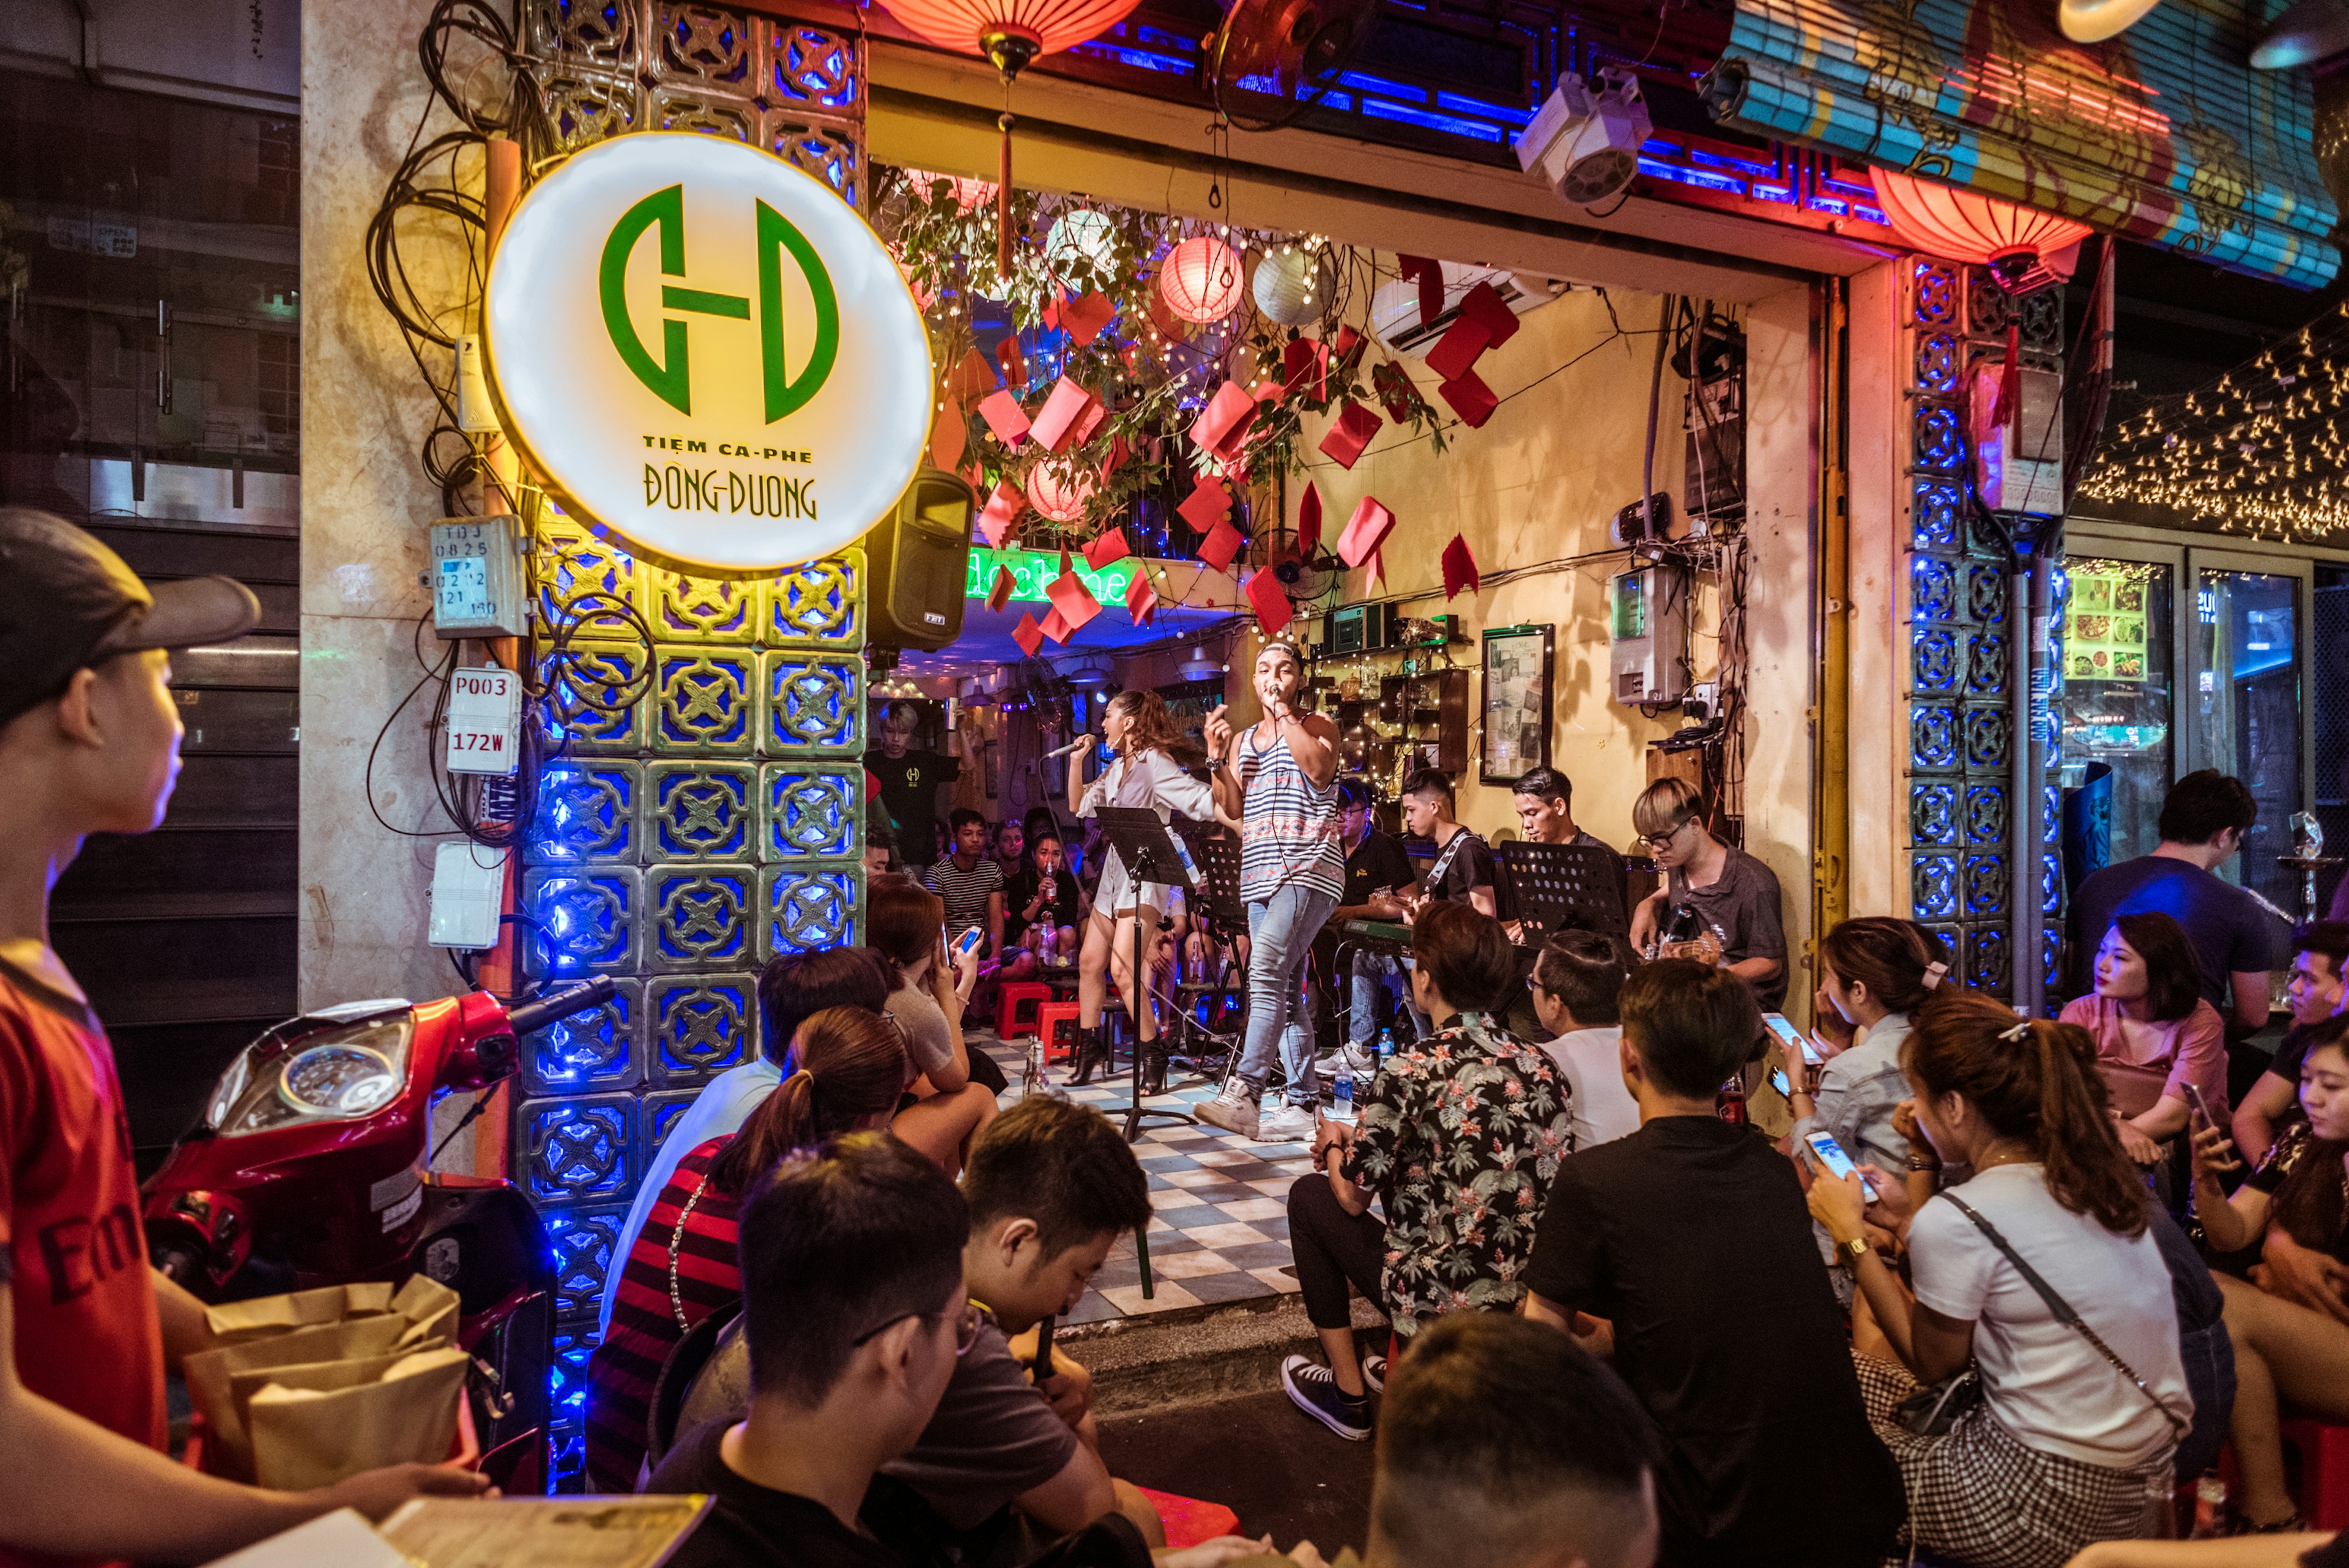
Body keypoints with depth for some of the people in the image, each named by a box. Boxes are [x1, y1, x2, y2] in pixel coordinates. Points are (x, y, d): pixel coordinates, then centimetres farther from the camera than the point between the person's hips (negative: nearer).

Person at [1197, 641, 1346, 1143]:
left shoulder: (1317, 726, 5)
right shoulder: (1242, 741, 19)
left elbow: (1319, 769, -18)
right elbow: (1232, 812, 12)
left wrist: (1282, 709, -10)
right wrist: (1217, 758, -1)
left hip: (1310, 870, -7)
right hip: (1260, 877, 7)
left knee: (1266, 968, -25)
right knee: (1286, 991, 8)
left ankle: (1243, 1092, -31)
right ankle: (1304, 1104, 14)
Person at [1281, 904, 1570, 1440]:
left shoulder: (1409, 1073, -18)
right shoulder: (1541, 1066, 0)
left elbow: (1353, 1198, -9)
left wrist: (1335, 1144, 14)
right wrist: (1366, 1139, 18)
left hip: (1442, 1307, -6)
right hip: (1526, 1302, 6)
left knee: (1310, 1194, 13)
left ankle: (1347, 1395, 19)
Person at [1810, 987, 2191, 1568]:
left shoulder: (1954, 1220, -23)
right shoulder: (2087, 1172, -1)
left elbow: (1930, 1363, -6)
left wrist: (1852, 1236, -2)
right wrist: (1911, 1219, 17)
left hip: (2057, 1507, -8)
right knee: (1872, 1348, 16)